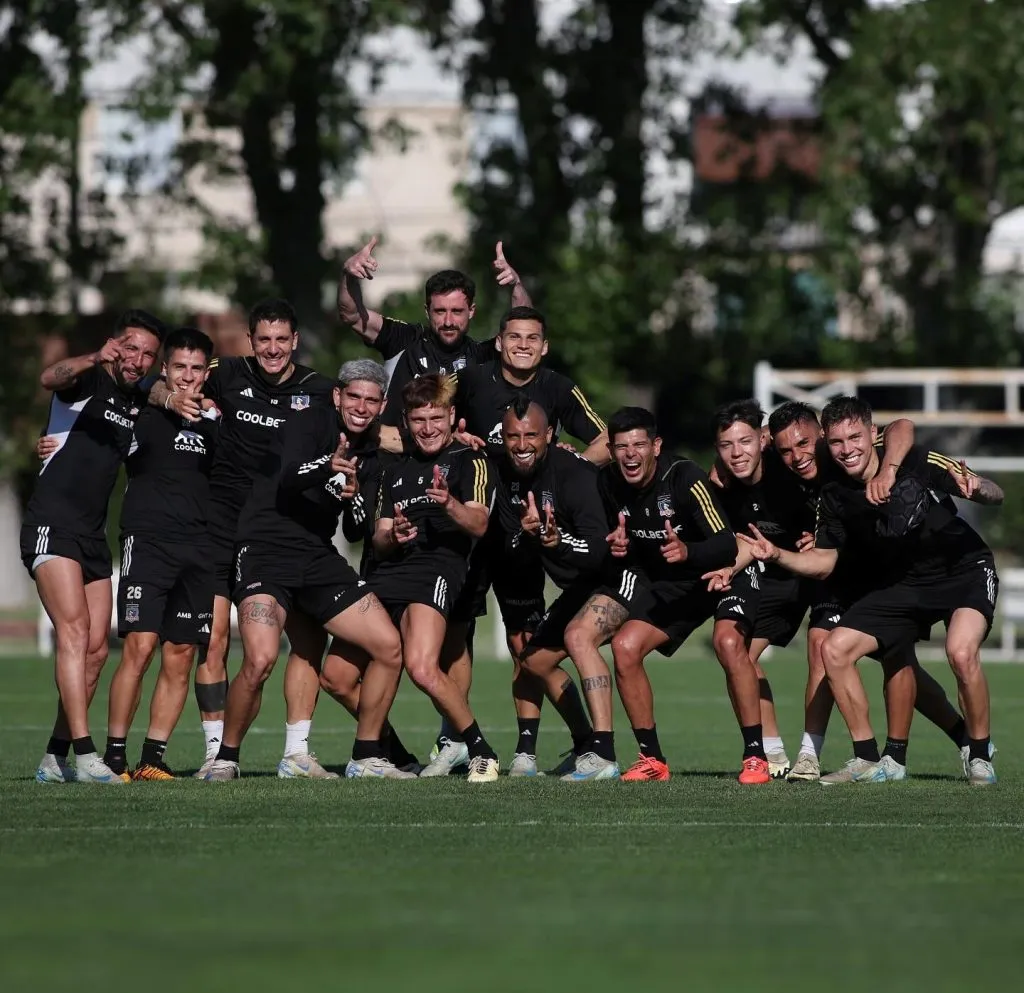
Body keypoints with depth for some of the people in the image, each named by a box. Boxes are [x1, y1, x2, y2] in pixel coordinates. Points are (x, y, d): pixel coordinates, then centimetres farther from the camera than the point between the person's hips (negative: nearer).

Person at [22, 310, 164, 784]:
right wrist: (95, 360, -51)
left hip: (94, 536, 8)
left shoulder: (139, 401, 13)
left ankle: (55, 760, 13)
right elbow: (50, 378, -31)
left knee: (96, 650, 5)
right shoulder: (90, 382, -8)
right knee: (75, 632, -18)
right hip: (52, 526, -8)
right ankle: (84, 754, -24)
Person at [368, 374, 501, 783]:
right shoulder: (395, 471, 26)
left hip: (437, 567, -7)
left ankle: (481, 752, -14)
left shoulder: (470, 461, 8)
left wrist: (450, 504, -28)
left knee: (422, 668, -28)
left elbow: (479, 524, -7)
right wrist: (391, 537, -4)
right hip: (389, 571, 7)